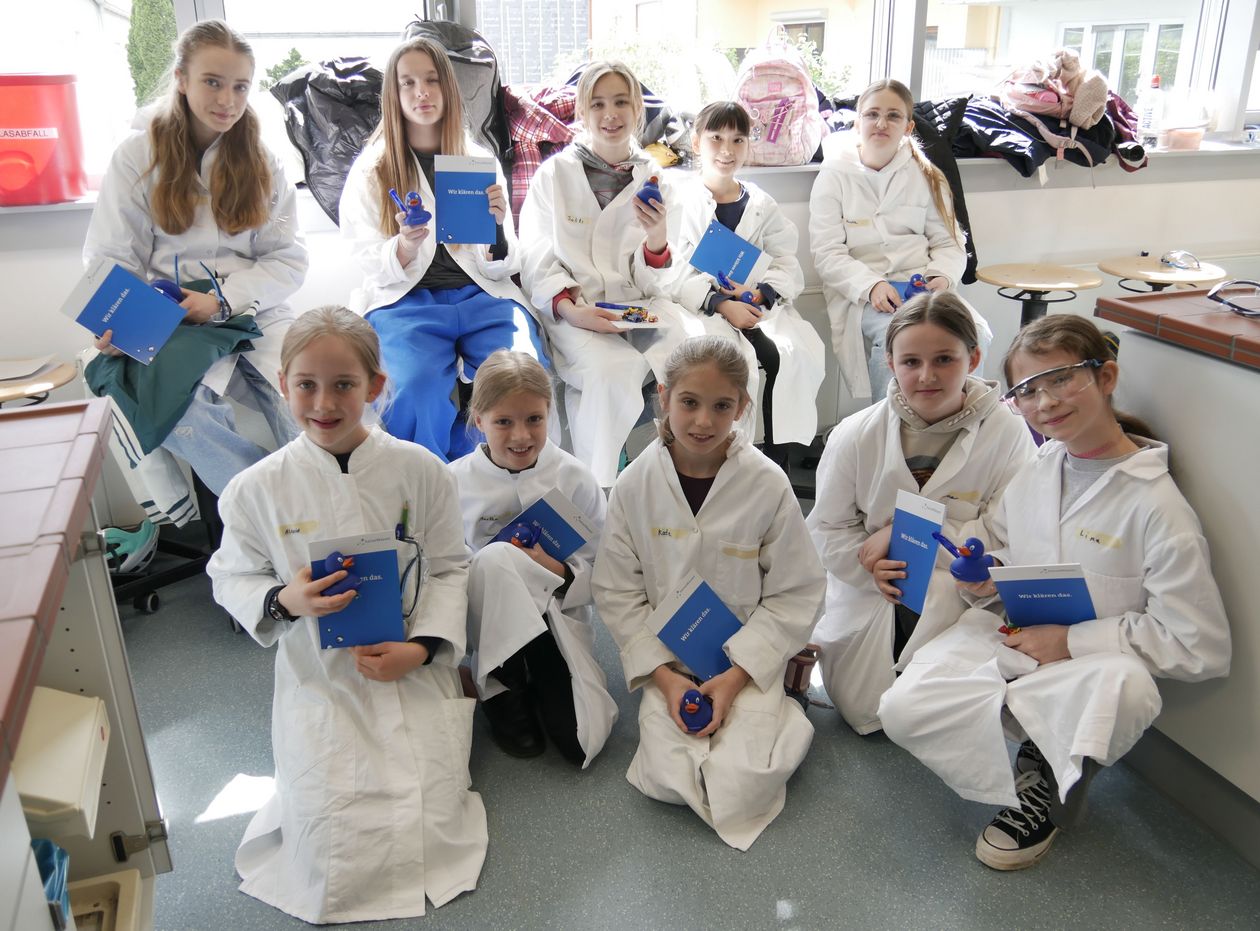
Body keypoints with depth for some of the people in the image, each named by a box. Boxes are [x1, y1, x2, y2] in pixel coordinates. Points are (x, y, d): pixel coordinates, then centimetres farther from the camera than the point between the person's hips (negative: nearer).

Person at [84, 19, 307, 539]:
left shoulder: (262, 161, 12)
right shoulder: (138, 156, 7)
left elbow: (289, 261, 5)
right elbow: (109, 261, 4)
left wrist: (221, 299, -12)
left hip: (255, 315, 1)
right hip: (171, 324, -1)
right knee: (183, 414, -35)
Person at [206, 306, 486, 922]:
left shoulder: (419, 470, -8)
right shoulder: (256, 490, -8)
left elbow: (450, 568, -1)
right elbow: (232, 578, 4)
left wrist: (420, 647, -15)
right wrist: (284, 601, -18)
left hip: (412, 668, 0)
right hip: (318, 681, 0)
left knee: (426, 831, -7)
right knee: (333, 849, -9)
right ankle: (310, 779, 25)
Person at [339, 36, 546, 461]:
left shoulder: (481, 161, 15)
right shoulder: (370, 170, 10)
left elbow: (501, 268, 9)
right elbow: (370, 267, 4)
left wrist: (497, 228, -14)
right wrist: (405, 245, -18)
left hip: (481, 297, 2)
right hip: (405, 300, -1)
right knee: (418, 387, -34)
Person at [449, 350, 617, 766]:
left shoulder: (574, 478, -6)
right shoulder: (456, 482, -6)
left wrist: (561, 572, -23)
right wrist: (497, 575, -20)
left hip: (559, 619, 1)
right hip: (488, 623, 0)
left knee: (581, 743, -18)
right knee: (494, 558, -35)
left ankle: (503, 687, 13)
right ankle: (508, 690, -12)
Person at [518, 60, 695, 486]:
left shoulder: (654, 182, 12)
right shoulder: (553, 175, 6)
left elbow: (651, 283, 7)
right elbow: (536, 263, 2)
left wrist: (657, 239, -16)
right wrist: (570, 308, -17)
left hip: (639, 305, 3)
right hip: (571, 310, -2)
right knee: (614, 369, -34)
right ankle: (595, 490, -17)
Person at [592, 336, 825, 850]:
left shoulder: (768, 485, -13)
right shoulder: (634, 485, -10)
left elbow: (794, 595, -6)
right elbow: (617, 591, -3)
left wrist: (736, 675, -14)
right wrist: (662, 674, -12)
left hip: (749, 659, -1)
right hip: (669, 661, 1)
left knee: (740, 788, -16)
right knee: (664, 781, -16)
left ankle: (777, 718, 14)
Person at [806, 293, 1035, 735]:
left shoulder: (1007, 434, -17)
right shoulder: (854, 436, -10)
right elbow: (827, 528, -3)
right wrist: (868, 567, -20)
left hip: (958, 602, -1)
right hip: (871, 594, 2)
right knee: (863, 712, 2)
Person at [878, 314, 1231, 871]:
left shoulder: (1155, 505, -14)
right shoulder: (1033, 472, 4)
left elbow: (1202, 648, -13)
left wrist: (1073, 641, -16)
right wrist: (984, 579, -7)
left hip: (1087, 665, -4)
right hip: (1001, 639, 4)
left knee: (1125, 687, -39)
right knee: (903, 711, -21)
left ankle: (1053, 767, -9)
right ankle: (1036, 776, -2)